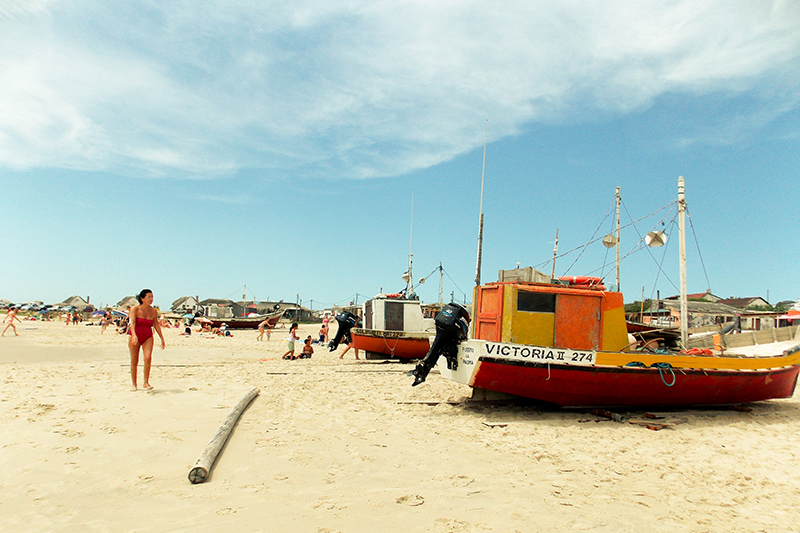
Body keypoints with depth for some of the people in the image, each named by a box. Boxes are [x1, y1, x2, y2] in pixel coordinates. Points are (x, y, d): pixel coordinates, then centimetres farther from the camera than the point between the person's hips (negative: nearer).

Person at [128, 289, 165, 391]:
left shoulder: (153, 311, 1)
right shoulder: (135, 309, -9)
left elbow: (156, 325, 11)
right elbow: (132, 322, -21)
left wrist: (162, 339, 13)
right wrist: (134, 335, -37)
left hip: (148, 337, 2)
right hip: (135, 337, -2)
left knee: (148, 358, -17)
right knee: (134, 361, 3)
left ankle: (146, 382, -4)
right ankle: (133, 384, 19)